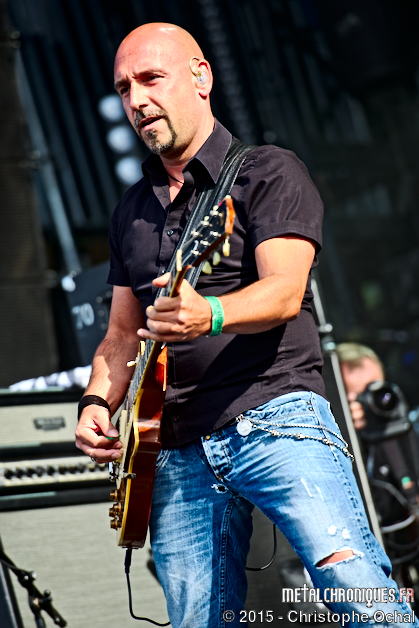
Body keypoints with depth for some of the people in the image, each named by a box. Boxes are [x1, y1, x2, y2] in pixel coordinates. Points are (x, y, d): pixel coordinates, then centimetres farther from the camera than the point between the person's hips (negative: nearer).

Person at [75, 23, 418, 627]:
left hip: (274, 418, -5)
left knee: (351, 580, -25)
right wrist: (96, 404, 6)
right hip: (175, 452, 6)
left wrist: (206, 315, -33)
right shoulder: (133, 211, 22)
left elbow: (285, 291, -13)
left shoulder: (268, 172, 3)